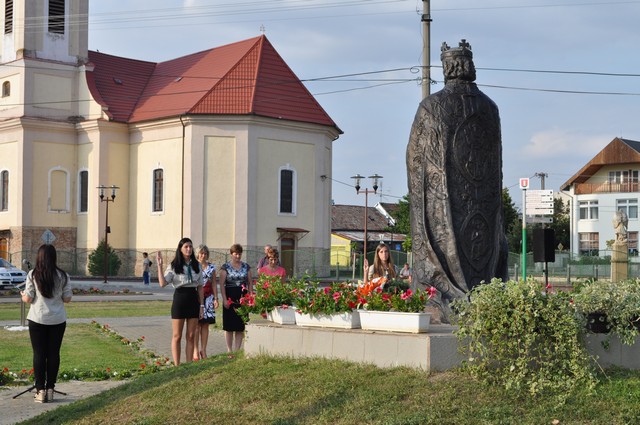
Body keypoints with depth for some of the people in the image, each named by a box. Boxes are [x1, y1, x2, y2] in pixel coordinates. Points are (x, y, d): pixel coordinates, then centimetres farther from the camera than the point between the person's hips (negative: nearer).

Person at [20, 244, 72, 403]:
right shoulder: (62, 276, -2)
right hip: (58, 320, 2)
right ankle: (50, 389, 11)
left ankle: (40, 390, 3)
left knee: (39, 354, 4)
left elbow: (28, 299, -6)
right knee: (54, 354, 8)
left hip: (37, 320, -1)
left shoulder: (33, 275, -7)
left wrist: (23, 295, 16)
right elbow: (67, 298, 1)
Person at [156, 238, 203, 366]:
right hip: (179, 299, -4)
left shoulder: (196, 265, 7)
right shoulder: (173, 266, -4)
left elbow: (200, 287, 10)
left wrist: (202, 305, 5)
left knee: (191, 336, 6)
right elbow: (163, 283, -16)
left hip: (193, 300, 4)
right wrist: (160, 266, -20)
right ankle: (176, 365, 8)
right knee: (177, 336, 2)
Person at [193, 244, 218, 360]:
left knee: (205, 325, 4)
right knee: (196, 325, -5)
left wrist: (216, 298, 6)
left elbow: (214, 283, 11)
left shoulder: (211, 267, 10)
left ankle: (203, 350, 10)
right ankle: (195, 350, 0)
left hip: (208, 297, 3)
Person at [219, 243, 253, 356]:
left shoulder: (246, 266, 9)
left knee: (240, 327, 2)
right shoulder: (225, 267, 0)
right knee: (229, 326, 0)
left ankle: (237, 350, 7)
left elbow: (249, 283, 12)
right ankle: (229, 350, 6)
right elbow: (221, 284, -3)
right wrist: (224, 299, -11)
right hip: (230, 297, -3)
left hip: (242, 297, 3)